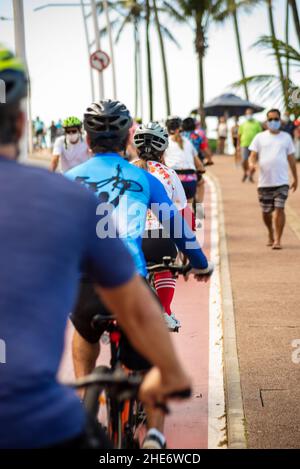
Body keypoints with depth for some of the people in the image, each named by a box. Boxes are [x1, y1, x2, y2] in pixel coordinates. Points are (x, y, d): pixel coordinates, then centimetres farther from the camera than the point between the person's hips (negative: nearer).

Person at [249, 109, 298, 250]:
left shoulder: (286, 137, 9)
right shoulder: (260, 137, 6)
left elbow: (291, 158, 14)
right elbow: (254, 155, 3)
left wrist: (295, 178, 16)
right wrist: (252, 163, -20)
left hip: (282, 181, -1)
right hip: (264, 181, 1)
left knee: (279, 209, -11)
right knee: (266, 211, 9)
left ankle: (277, 240, -7)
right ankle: (271, 234, 34)